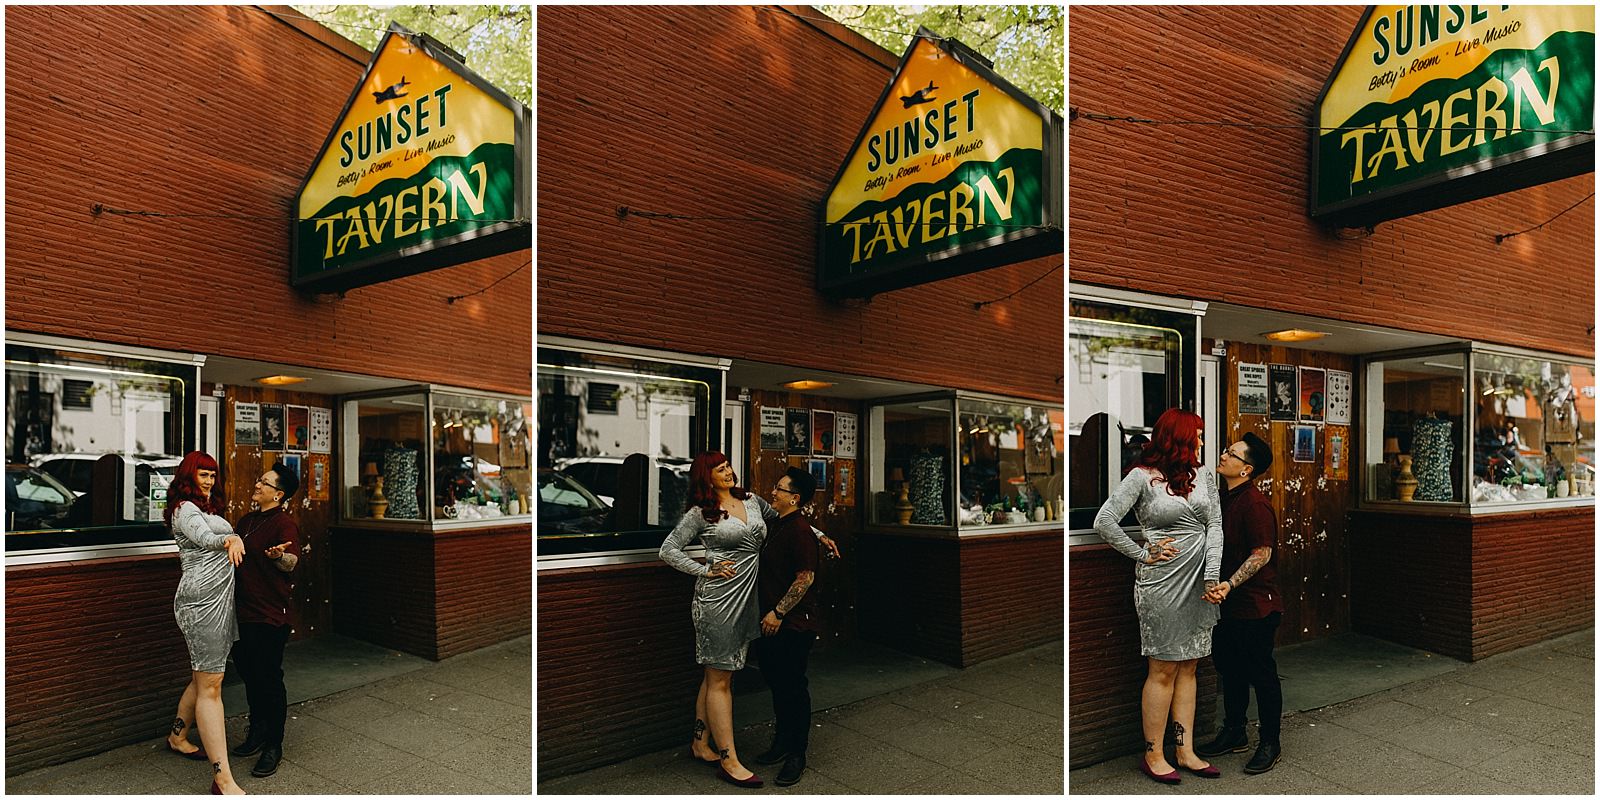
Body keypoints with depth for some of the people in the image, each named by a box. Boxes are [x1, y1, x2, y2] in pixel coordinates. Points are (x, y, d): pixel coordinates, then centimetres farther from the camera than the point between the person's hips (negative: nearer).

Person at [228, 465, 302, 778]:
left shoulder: (284, 522, -13)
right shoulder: (246, 521, 13)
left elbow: (291, 561, -31)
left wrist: (279, 555, -50)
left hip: (270, 614, -9)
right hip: (243, 610, 9)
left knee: (269, 678, -2)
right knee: (248, 673, 18)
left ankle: (274, 746, 9)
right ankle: (257, 732, 35)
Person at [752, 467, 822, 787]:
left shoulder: (800, 530, -18)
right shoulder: (777, 526, 12)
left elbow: (805, 578, -21)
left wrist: (778, 612, -19)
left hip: (793, 623, -9)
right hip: (770, 621, 9)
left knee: (793, 687, 1)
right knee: (776, 683, 18)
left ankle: (797, 756, 13)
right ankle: (782, 742, 33)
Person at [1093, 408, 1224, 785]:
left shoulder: (1204, 475, 8)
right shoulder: (1142, 477, -9)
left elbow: (1215, 526, 4)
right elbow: (1103, 522, -14)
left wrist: (1212, 576, -6)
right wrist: (1142, 555, -9)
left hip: (1198, 583, 6)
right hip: (1160, 584, -5)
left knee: (1188, 668, 11)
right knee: (1163, 669, 0)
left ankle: (1186, 752, 19)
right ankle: (1153, 755, 11)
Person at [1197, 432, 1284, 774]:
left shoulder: (1255, 504, -19)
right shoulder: (1224, 497, 8)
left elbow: (1262, 553, -22)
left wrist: (1229, 585, -28)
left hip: (1255, 605, -9)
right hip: (1227, 604, 9)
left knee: (1262, 673, 4)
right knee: (1230, 668, 18)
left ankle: (1270, 744, 18)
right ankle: (1234, 734, 33)